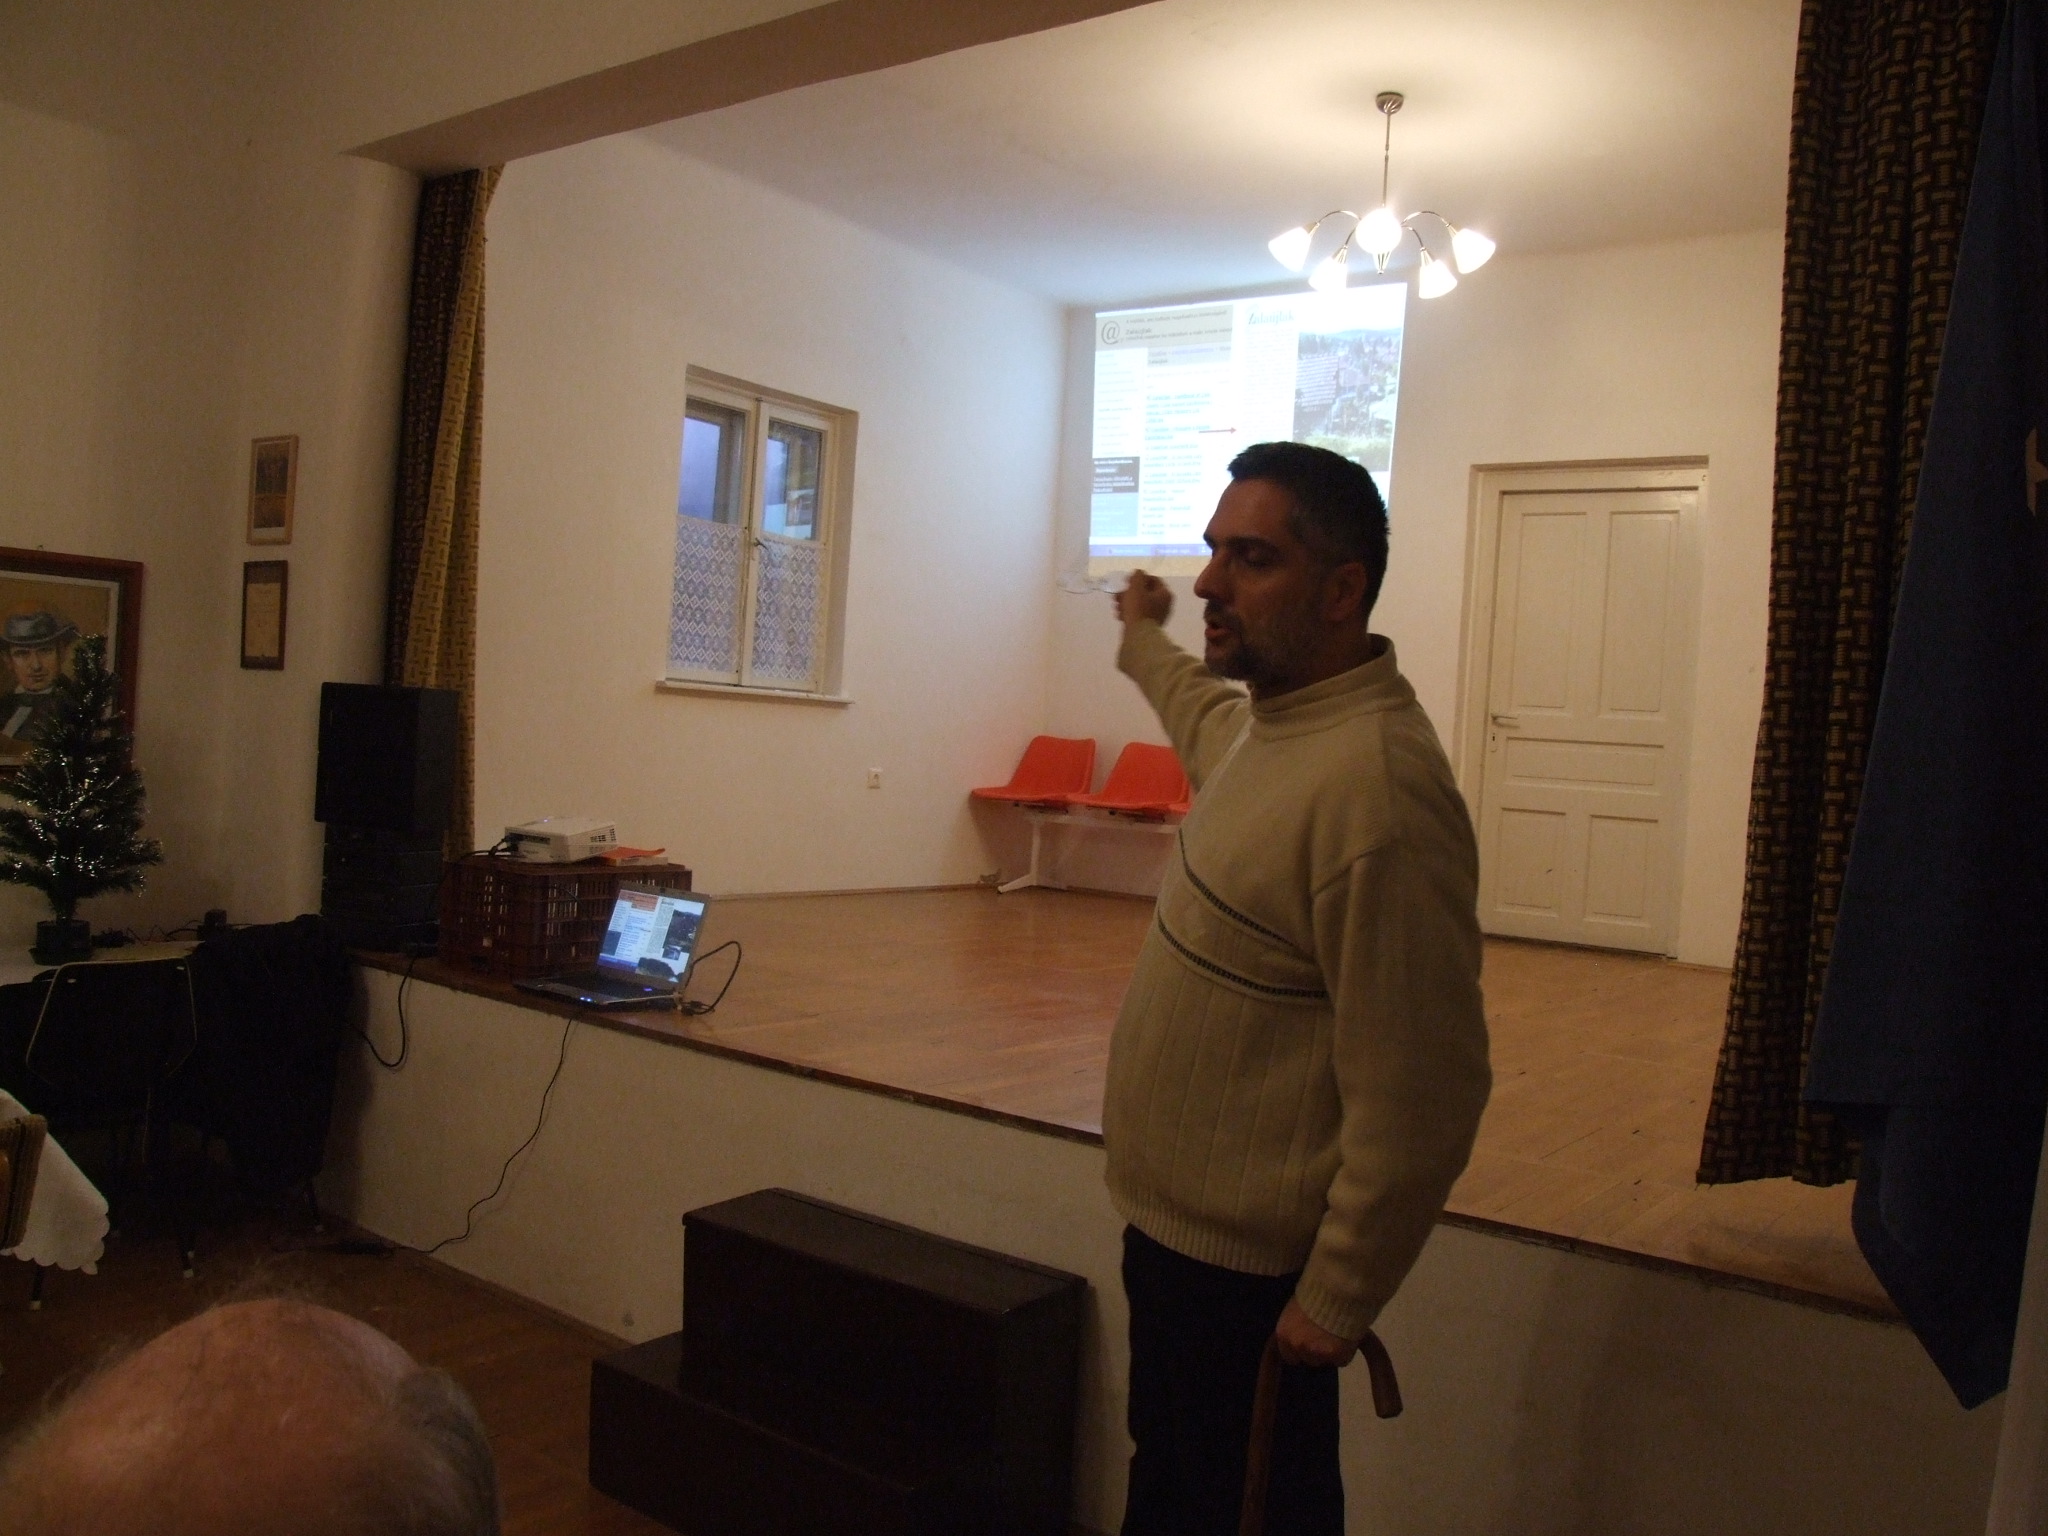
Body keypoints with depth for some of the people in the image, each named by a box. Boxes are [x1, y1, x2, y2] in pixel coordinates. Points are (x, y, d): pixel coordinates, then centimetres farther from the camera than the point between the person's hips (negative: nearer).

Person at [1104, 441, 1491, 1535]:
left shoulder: (1376, 788, -28)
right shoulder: (1269, 720, 3)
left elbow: (1419, 1093, -26)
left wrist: (1337, 1302, -18)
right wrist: (1143, 645, 46)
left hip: (1247, 1270, -9)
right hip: (1172, 1222, 9)